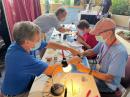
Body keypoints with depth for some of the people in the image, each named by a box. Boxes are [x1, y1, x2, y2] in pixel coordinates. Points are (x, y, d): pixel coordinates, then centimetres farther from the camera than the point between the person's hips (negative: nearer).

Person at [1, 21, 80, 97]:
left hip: (26, 85, 7)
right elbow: (50, 70, -35)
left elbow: (49, 44, -4)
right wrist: (70, 62, -20)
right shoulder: (20, 57, -38)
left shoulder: (21, 44, -13)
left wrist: (69, 49, -4)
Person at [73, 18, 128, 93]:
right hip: (98, 75, 6)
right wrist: (80, 54, -12)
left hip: (108, 86, -6)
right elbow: (92, 51, 7)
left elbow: (109, 78, -28)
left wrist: (87, 70, -30)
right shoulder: (103, 42, -10)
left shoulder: (120, 52, -32)